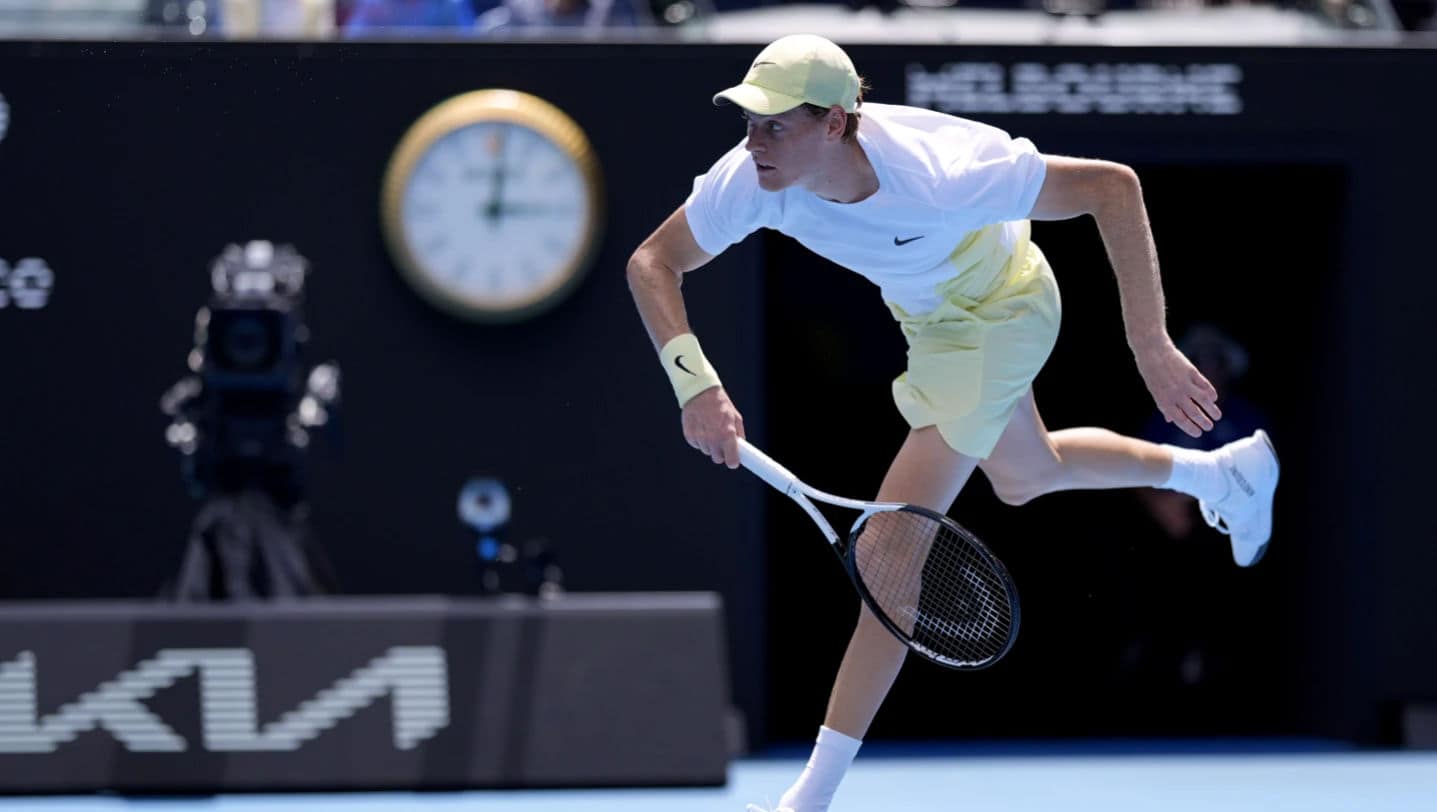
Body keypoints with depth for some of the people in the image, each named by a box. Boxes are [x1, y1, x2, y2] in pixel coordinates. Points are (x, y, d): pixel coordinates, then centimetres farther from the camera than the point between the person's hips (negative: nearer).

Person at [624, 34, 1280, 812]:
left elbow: (1112, 185, -36)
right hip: (927, 315, 7)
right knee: (1024, 477, 32)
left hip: (1000, 315, -7)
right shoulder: (754, 177, -31)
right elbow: (653, 263, -19)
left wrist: (1151, 348, -39)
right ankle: (1228, 473, 56)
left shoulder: (938, 177, -44)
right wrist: (694, 384, -37)